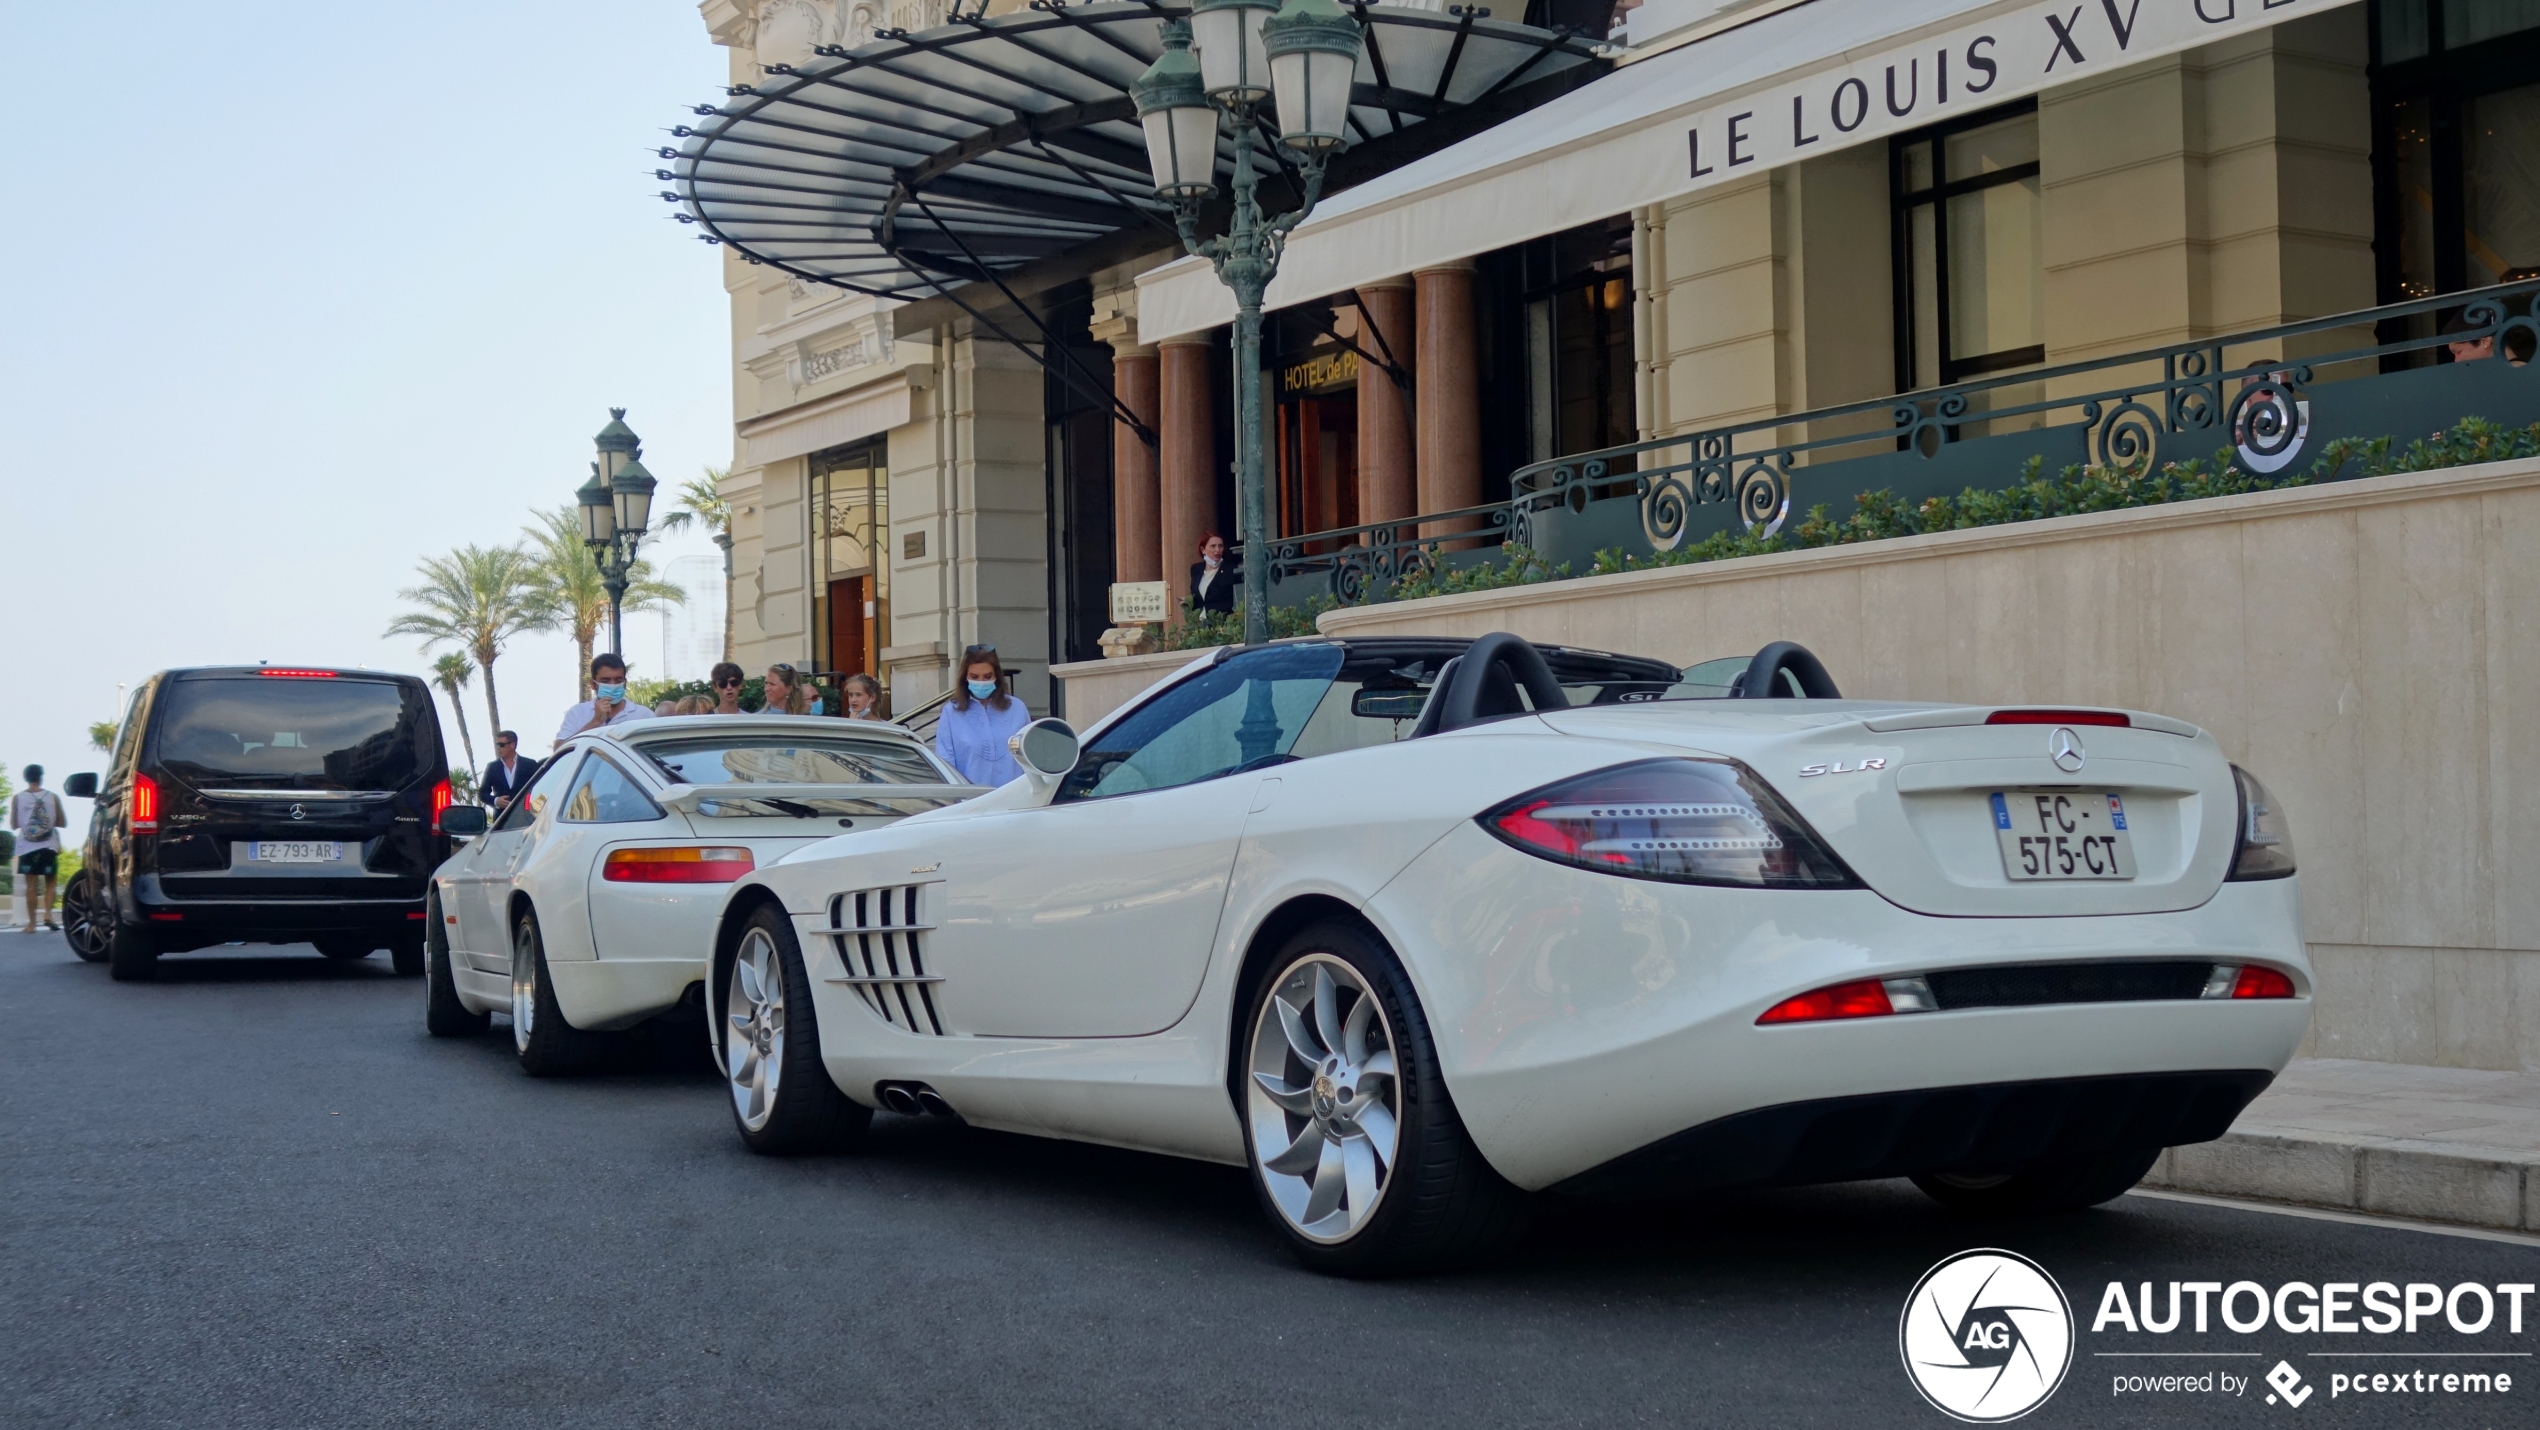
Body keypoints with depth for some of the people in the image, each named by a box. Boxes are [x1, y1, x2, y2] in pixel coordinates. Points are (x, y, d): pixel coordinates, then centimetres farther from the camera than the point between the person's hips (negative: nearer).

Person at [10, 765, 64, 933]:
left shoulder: (17, 798, -1)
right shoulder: (53, 797, -1)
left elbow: (13, 825, 2)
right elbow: (61, 822, 4)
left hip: (27, 847, 0)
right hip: (48, 846, 0)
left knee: (31, 885, 3)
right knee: (49, 882, 11)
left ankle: (32, 923, 0)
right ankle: (48, 914, -9)